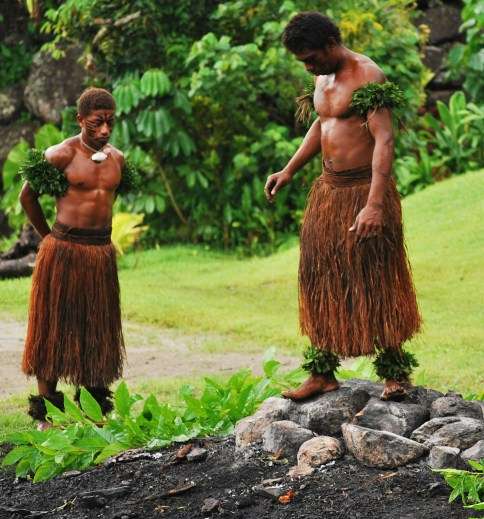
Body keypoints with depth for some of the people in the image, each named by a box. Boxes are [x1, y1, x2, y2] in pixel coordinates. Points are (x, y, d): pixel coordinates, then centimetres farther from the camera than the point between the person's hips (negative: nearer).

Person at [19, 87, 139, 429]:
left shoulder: (118, 159, 6)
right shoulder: (61, 155, -10)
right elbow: (27, 196, -1)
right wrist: (49, 235, 5)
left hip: (102, 252, 5)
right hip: (64, 251, -5)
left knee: (98, 330, 9)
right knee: (55, 326, 0)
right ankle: (46, 411, 5)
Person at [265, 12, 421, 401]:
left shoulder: (367, 77, -17)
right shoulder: (323, 78, 10)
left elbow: (384, 139, -25)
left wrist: (375, 205, -33)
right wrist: (289, 172, 24)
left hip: (365, 190, -8)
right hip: (328, 191, 8)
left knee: (376, 283, -3)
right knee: (322, 281, 8)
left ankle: (395, 373, 7)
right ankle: (323, 373, 14)